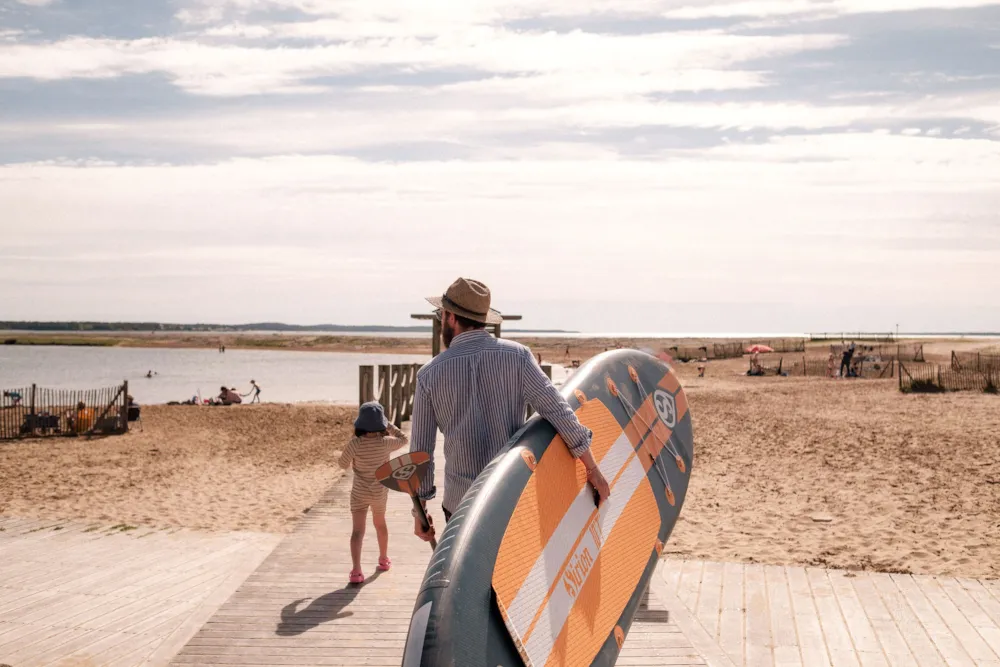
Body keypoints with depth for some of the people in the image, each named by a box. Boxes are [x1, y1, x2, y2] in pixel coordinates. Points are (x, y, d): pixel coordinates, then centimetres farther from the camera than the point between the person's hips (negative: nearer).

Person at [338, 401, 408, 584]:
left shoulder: (355, 444, -19)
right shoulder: (386, 443, -14)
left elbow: (344, 464, -7)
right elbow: (403, 439, 6)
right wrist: (389, 426, 8)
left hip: (360, 492, -2)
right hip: (380, 491, 3)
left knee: (357, 530, -5)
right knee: (380, 523, 26)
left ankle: (356, 571, -18)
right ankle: (383, 559, 44)